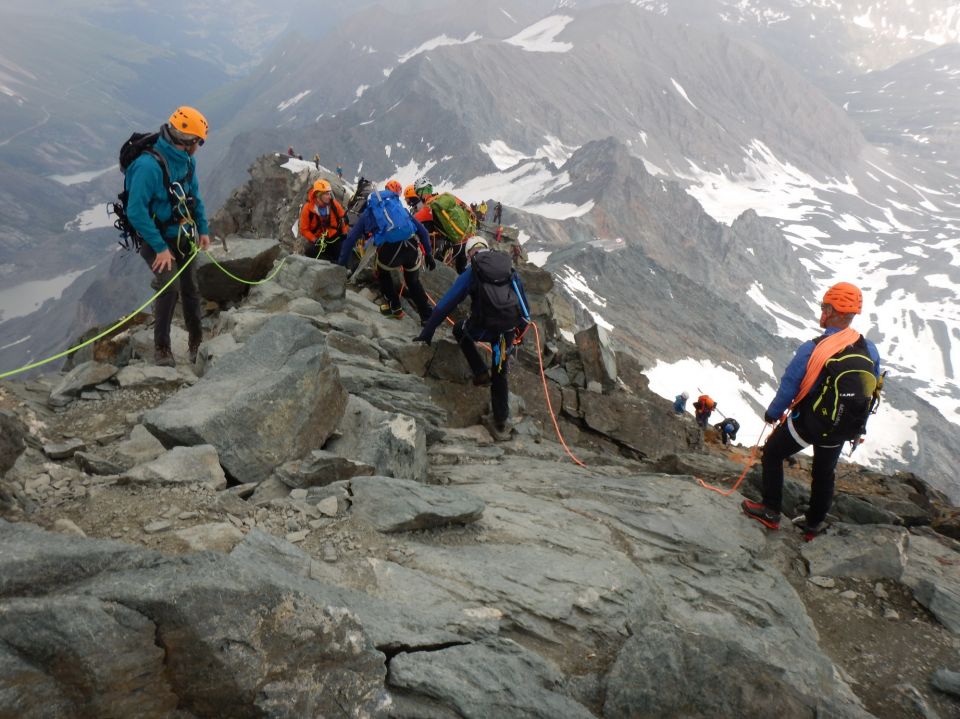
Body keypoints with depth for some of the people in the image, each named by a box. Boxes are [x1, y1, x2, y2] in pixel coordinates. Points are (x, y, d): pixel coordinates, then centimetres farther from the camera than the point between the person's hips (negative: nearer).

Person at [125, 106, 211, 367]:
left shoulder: (187, 162, -2)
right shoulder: (149, 165, -27)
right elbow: (136, 211, -28)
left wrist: (203, 229, 7)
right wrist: (160, 248, -28)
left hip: (183, 237, 7)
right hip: (157, 239, -7)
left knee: (190, 289, 13)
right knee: (170, 286, -24)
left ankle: (196, 343, 31)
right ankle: (161, 348, -10)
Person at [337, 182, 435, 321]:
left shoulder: (368, 213, 24)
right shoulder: (399, 206, 31)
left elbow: (350, 239, 14)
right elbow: (422, 230, 25)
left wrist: (341, 265, 16)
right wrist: (429, 254, 28)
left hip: (389, 249, -3)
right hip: (412, 247, 3)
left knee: (383, 275, 32)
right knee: (413, 282, 29)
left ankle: (395, 308, 33)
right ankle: (428, 317, 28)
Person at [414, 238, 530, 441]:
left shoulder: (471, 273, 5)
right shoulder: (509, 269, 16)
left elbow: (445, 304, 4)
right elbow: (524, 301, 23)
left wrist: (427, 332, 9)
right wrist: (521, 328, 34)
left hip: (485, 329, -4)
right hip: (510, 330, 4)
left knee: (459, 330, 31)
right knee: (500, 376, 21)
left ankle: (481, 373, 19)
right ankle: (500, 426, 23)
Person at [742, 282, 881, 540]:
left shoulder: (812, 349, -25)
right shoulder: (870, 349, -9)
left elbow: (788, 387, -16)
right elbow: (871, 390, 4)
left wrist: (772, 413, 2)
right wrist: (856, 425, 19)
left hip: (806, 424, -5)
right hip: (843, 430, 5)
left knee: (772, 453, 19)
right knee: (824, 473, 25)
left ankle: (770, 512, 21)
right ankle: (813, 524, 39)